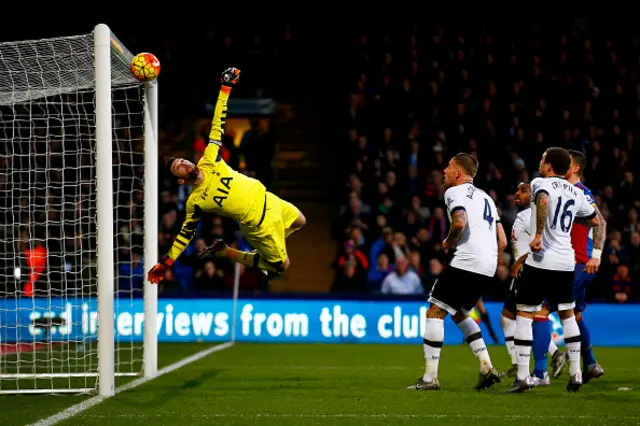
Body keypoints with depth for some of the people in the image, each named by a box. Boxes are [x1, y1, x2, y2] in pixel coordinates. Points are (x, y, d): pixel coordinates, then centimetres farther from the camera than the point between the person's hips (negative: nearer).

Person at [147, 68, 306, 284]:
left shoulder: (209, 161, -11)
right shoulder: (195, 203, -20)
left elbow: (217, 126, -12)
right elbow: (186, 232, -9)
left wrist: (226, 88, -19)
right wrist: (166, 264, -12)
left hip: (266, 199, 6)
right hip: (259, 223, -6)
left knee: (299, 221, 25)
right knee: (281, 266, 4)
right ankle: (224, 252, 12)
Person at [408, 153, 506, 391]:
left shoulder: (455, 192, -1)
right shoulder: (485, 197, 25)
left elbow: (460, 222, -23)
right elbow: (502, 241, 23)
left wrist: (448, 242, -5)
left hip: (466, 262, -9)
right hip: (488, 267, 9)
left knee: (435, 313, -3)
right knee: (459, 314, 24)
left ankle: (430, 377, -7)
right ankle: (487, 368, 13)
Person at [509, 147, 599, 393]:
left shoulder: (540, 183, -5)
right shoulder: (576, 193, 13)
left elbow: (543, 201, -28)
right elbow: (595, 221, 23)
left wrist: (538, 235, -25)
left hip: (541, 260, -5)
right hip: (566, 261, 6)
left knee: (524, 314, 3)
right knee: (567, 314, 19)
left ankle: (522, 376, -3)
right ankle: (575, 374, 15)